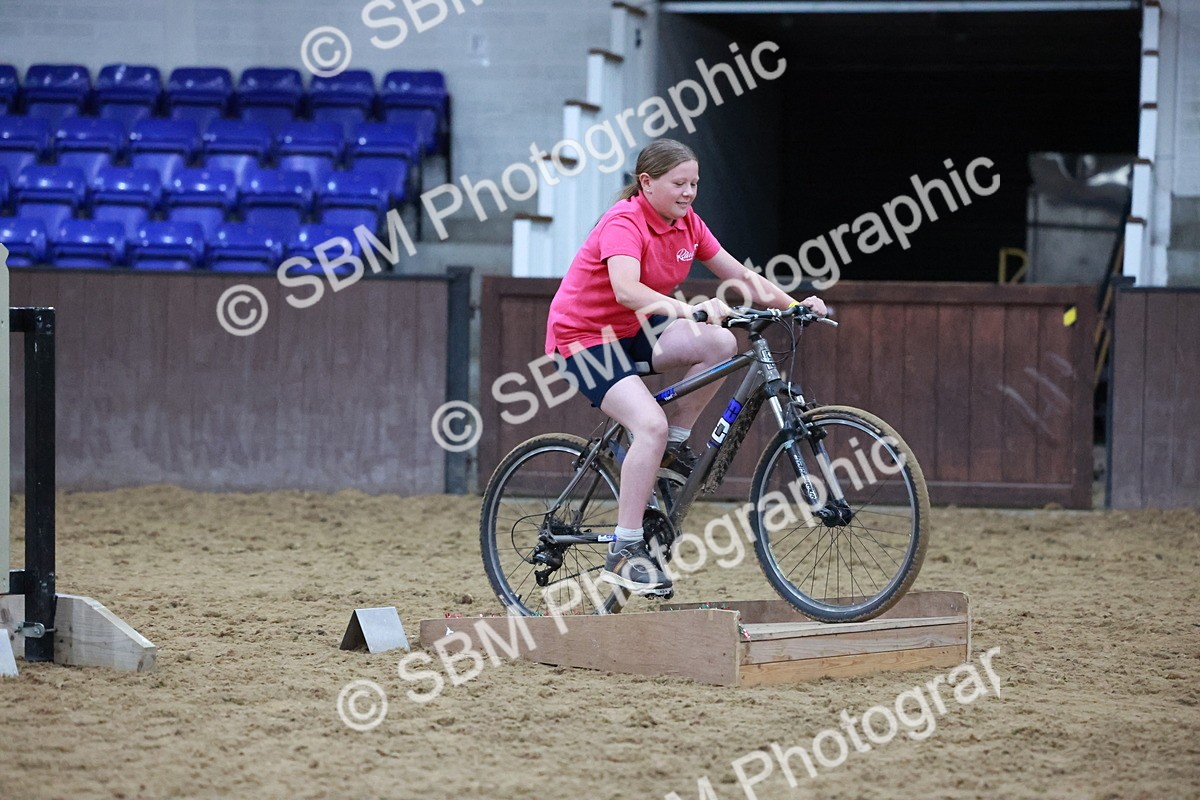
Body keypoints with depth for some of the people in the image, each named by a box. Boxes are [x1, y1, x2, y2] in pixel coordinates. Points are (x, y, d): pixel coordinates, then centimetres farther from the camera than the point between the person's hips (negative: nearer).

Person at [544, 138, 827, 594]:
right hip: (583, 335, -8)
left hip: (632, 331, 8)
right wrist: (689, 310, -54)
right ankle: (624, 552, -22)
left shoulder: (687, 224, 1)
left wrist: (795, 304, -10)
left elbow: (740, 275, 4)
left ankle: (673, 446, 1)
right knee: (651, 424, -27)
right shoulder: (624, 223, -23)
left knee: (720, 344, -16)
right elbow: (626, 289, -40)